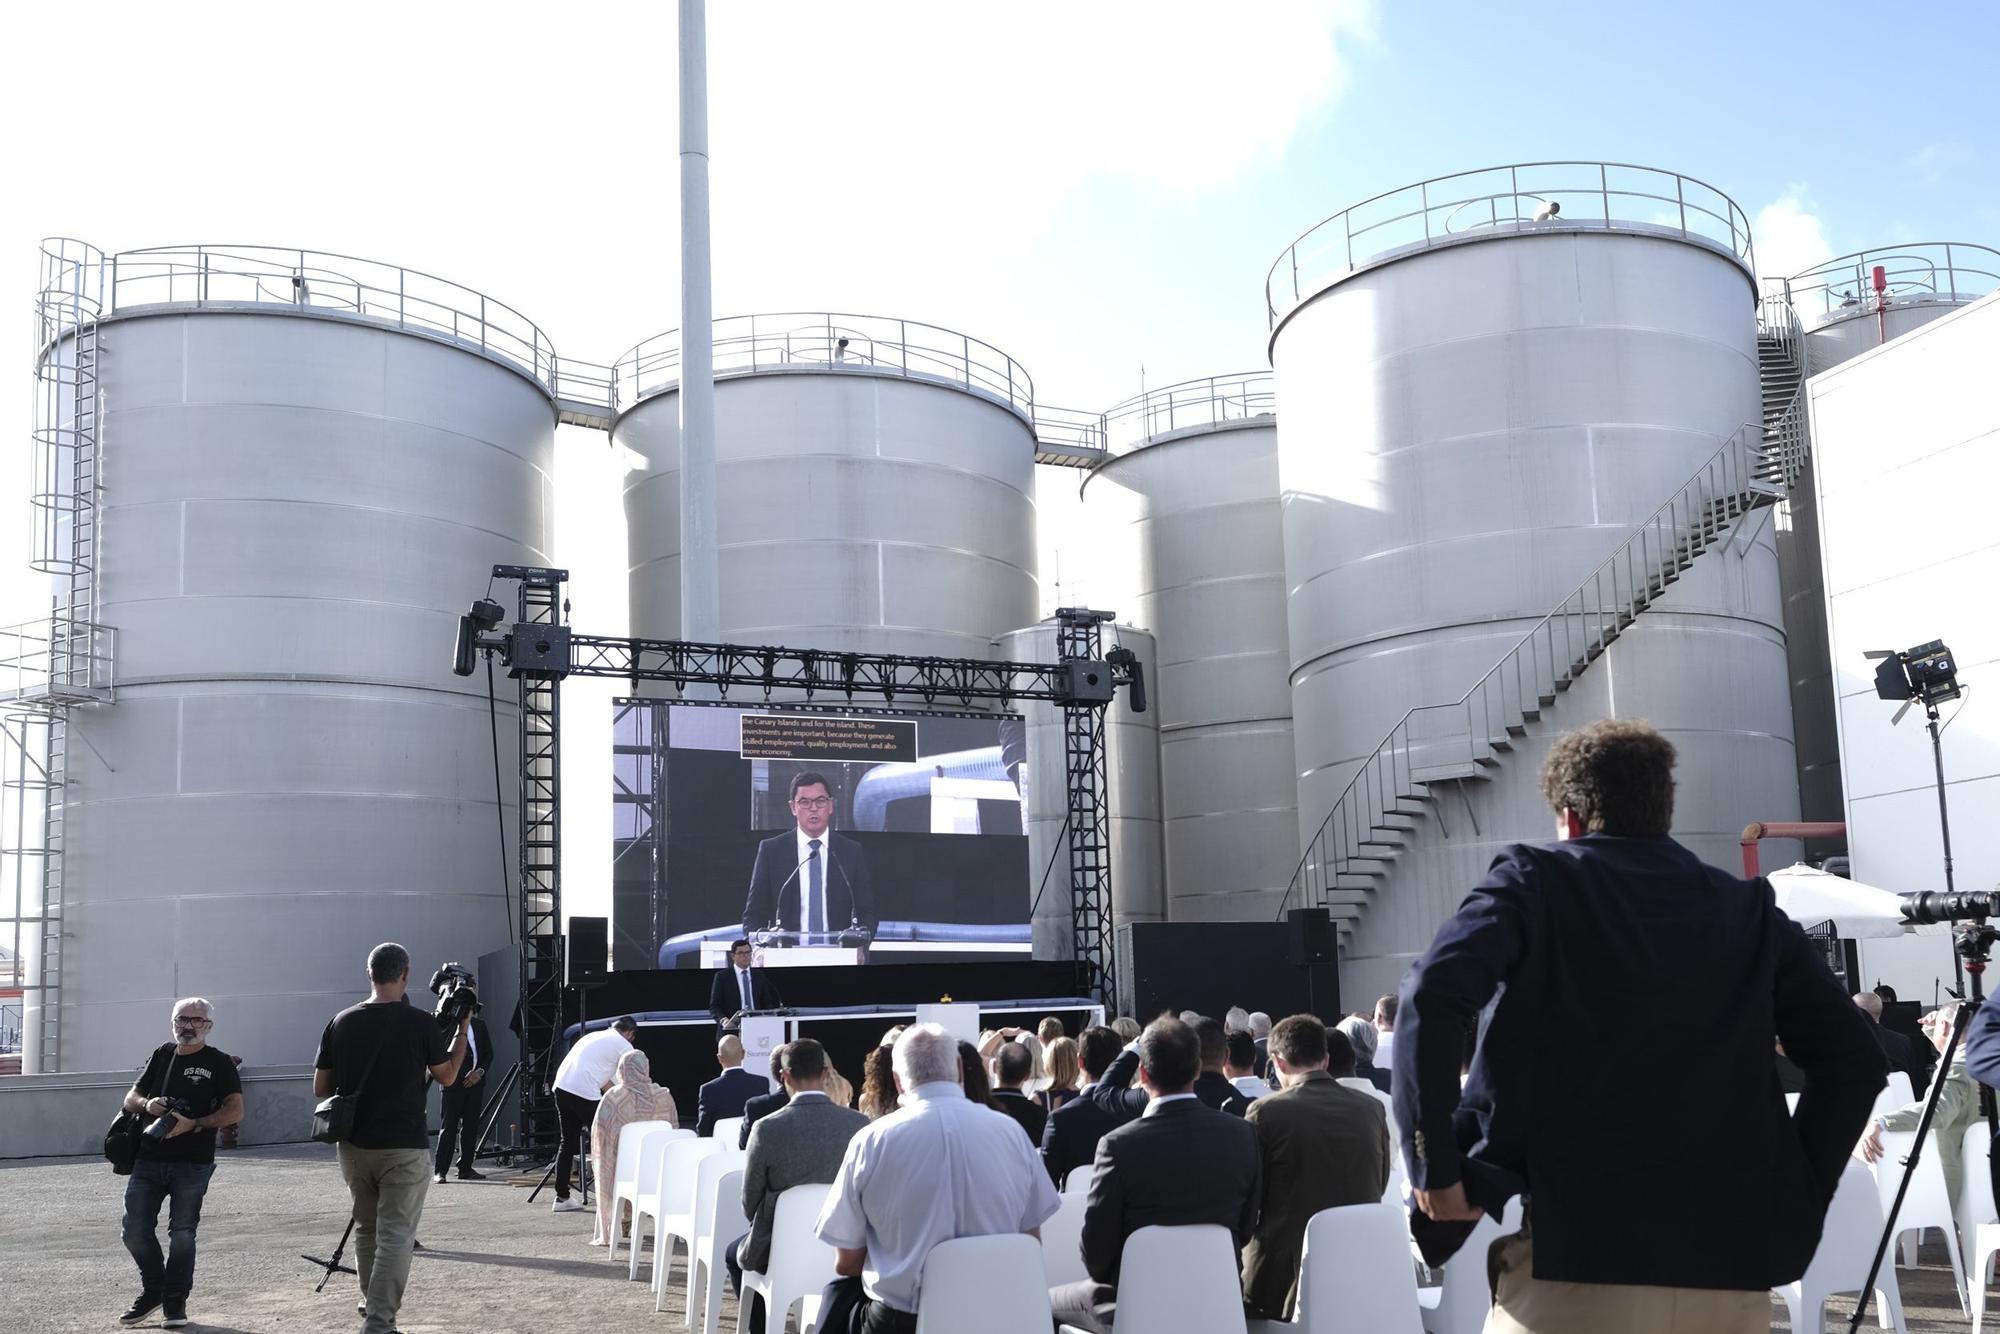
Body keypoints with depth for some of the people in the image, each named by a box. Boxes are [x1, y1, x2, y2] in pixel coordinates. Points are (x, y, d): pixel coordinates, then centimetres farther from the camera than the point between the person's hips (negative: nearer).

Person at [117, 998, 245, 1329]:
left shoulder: (219, 1063, 1)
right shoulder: (161, 1055, 14)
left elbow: (235, 1111, -7)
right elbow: (130, 1097, 17)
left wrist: (194, 1124, -20)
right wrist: (145, 1104, -7)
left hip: (192, 1164, -4)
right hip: (148, 1160, 4)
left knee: (182, 1233, 1)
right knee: (135, 1230, 1)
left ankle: (175, 1302, 15)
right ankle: (152, 1290, 23)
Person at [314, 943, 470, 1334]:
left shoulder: (340, 1023, 1)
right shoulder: (420, 1024, -10)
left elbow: (320, 1089, 7)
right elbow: (446, 1077, 4)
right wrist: (462, 1029, 14)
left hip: (354, 1147, 5)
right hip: (404, 1148, -5)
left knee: (366, 1229, 19)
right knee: (395, 1235, -2)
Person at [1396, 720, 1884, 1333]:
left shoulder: (1535, 879, 2)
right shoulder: (1751, 909, 14)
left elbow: (1431, 996, -14)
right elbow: (1854, 1057, 10)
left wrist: (1436, 1168, -8)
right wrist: (1795, 1205, 13)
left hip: (1575, 1257, -4)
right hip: (1730, 1263, 4)